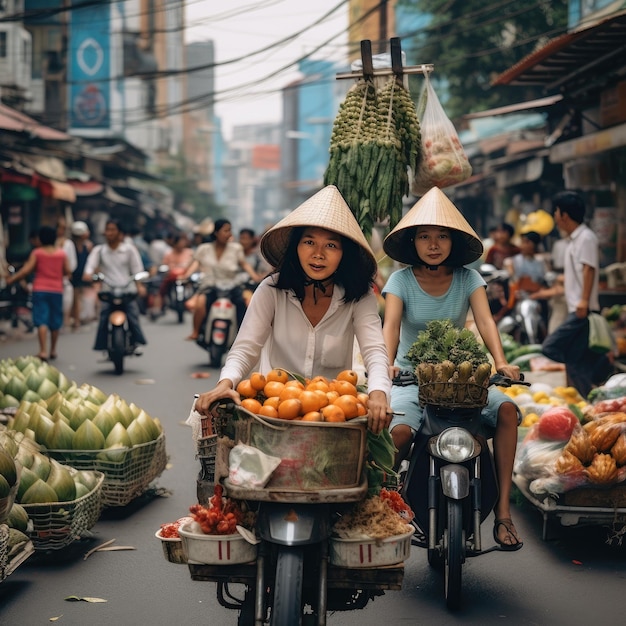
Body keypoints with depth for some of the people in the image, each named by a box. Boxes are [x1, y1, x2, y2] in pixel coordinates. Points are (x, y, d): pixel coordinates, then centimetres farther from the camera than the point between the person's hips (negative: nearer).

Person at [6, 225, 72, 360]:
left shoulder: (37, 253, -4)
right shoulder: (61, 253, 1)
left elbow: (26, 270, -8)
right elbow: (68, 271, 2)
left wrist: (12, 279, 2)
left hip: (40, 290, -2)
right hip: (56, 290, 2)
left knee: (41, 321, -6)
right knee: (55, 322, 14)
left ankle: (43, 351, -18)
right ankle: (53, 350, 24)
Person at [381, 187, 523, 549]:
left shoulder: (468, 278, 2)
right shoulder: (401, 280, -2)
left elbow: (485, 320, -12)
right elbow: (391, 325, -16)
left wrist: (501, 363, -30)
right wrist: (387, 364, -37)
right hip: (412, 378, -2)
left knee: (507, 410, -23)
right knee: (400, 431, -32)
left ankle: (503, 510, -17)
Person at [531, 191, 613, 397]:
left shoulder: (586, 237, -9)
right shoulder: (574, 240, 20)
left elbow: (589, 269, -19)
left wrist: (584, 301, -28)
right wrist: (552, 291, 35)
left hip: (582, 311, -10)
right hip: (576, 310, 10)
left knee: (551, 348, -15)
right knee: (574, 360, 7)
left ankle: (600, 364, -11)